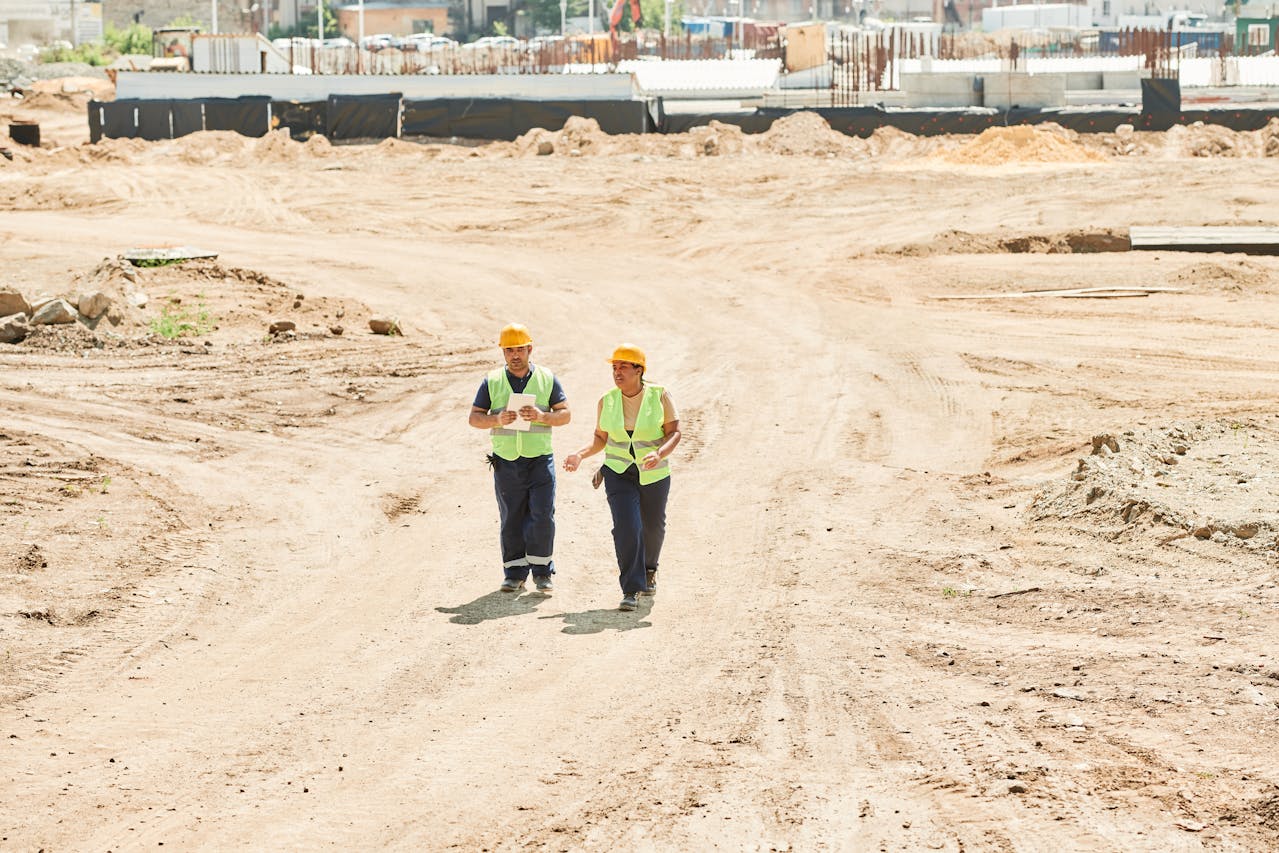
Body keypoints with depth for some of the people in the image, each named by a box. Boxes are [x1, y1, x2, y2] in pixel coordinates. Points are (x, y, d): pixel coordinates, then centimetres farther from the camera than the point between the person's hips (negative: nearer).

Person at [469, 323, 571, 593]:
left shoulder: (547, 379, 6)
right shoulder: (492, 382, 7)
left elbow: (565, 414, 2)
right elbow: (475, 418, 4)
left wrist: (542, 416, -17)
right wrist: (498, 420, -16)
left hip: (540, 460, -1)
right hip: (506, 463, 1)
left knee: (542, 516, -8)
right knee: (511, 520, 4)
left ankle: (542, 572, 2)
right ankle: (515, 574, 11)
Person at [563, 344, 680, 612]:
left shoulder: (660, 395, -9)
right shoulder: (607, 401, -2)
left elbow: (674, 432, -8)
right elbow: (600, 438, 7)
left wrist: (659, 454, -27)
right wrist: (580, 455, -12)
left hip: (654, 475, 0)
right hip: (619, 474, 0)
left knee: (653, 527, 18)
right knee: (626, 528, -17)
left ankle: (649, 569, 49)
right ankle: (631, 590, -14)